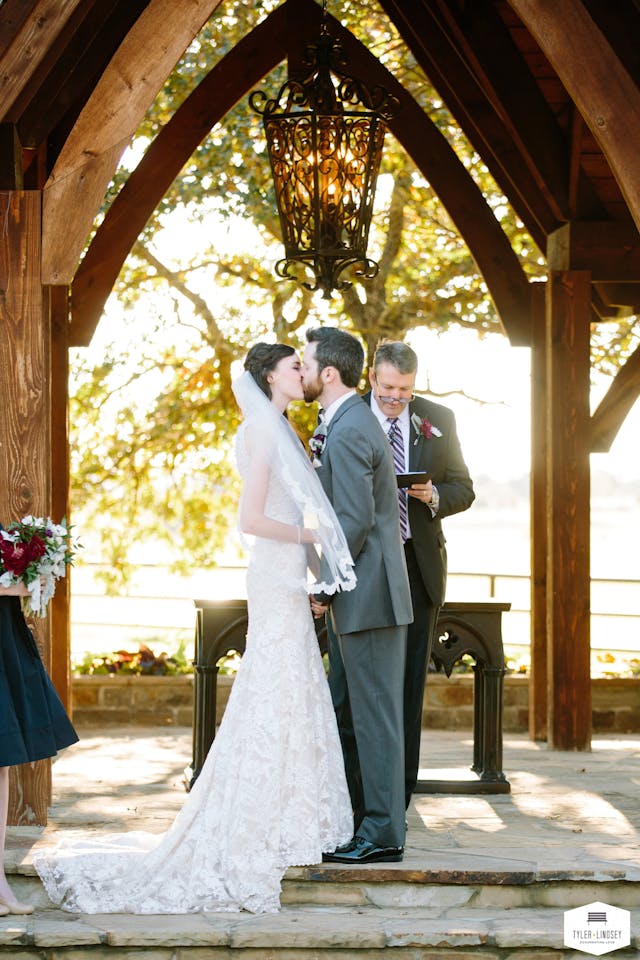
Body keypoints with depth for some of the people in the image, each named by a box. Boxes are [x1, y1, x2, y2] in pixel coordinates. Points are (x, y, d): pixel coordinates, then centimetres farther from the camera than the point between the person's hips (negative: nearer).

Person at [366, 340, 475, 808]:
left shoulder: (439, 420, 6)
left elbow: (464, 489, 10)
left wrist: (434, 496, -11)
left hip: (418, 565, 2)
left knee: (409, 682, 6)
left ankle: (398, 798, 13)